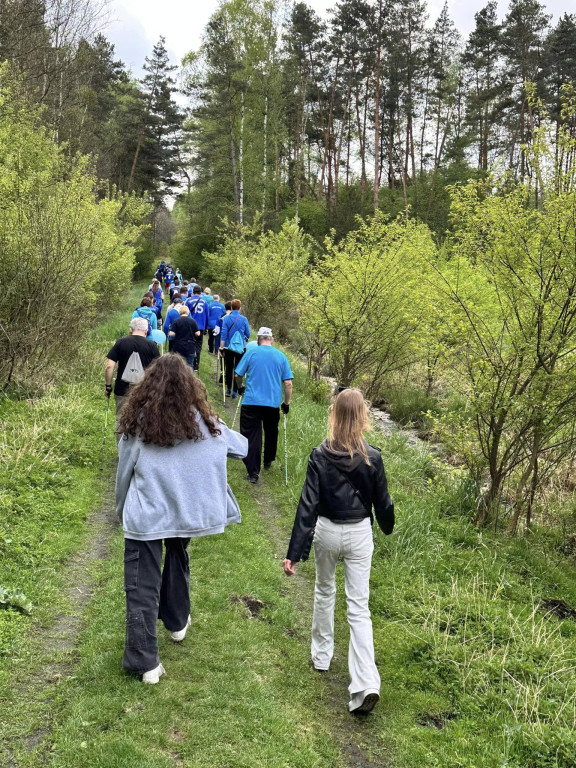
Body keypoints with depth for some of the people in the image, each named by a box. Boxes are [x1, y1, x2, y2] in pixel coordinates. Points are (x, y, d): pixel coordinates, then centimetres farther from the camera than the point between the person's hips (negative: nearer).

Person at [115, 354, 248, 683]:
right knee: (177, 556, 31)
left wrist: (122, 509, 18)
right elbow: (242, 447, 13)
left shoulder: (138, 422, -9)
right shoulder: (204, 421, -4)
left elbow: (124, 473, 1)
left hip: (146, 516, -3)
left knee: (143, 587, 4)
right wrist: (227, 436, 37)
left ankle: (145, 662, 5)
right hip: (186, 511, 3)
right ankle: (177, 622, 46)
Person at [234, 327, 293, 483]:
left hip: (251, 401, -2)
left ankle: (253, 473, -2)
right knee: (271, 433, 23)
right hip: (273, 403, 2)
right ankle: (268, 462, 40)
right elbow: (288, 383, 2)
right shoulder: (281, 356, 4)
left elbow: (238, 375, 3)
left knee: (251, 436, 1)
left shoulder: (251, 352, -1)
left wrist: (240, 388, 24)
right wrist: (287, 403, 12)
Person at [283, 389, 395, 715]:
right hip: (359, 534, 0)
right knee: (359, 607, 4)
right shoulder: (373, 458, -11)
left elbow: (308, 505, -14)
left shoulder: (320, 456, -13)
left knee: (324, 592, 25)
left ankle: (322, 655, 38)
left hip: (327, 532, 0)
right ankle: (366, 683, -6)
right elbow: (382, 502, 1)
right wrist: (387, 526, 23)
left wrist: (295, 552, -12)